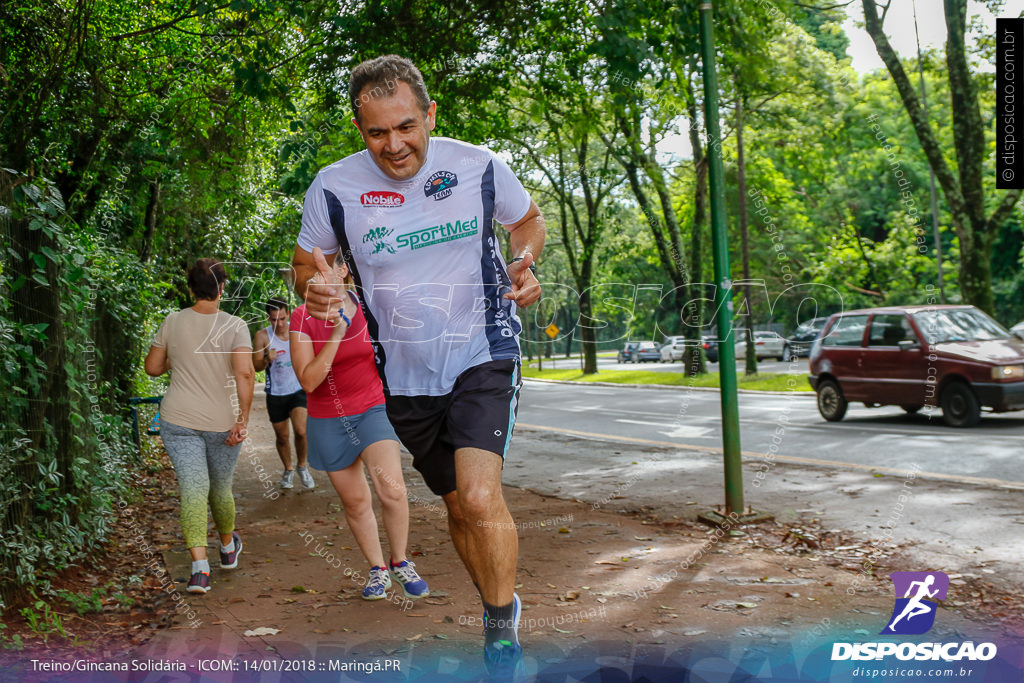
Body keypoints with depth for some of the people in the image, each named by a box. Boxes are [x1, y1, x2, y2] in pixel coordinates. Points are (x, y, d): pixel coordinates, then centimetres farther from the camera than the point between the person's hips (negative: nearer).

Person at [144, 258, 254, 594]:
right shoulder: (234, 326, -8)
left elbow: (152, 367, 7)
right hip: (223, 423, 0)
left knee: (193, 489, -6)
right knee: (220, 489, 18)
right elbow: (245, 373, -20)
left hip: (179, 421, 1)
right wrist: (243, 420, -17)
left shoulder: (173, 322, -1)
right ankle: (228, 547, 41)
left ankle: (199, 566, -22)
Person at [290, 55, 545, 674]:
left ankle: (505, 643, -2)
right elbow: (307, 263, 5)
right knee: (459, 506, 14)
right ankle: (500, 605, 39)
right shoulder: (334, 187, -9)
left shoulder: (480, 167, -9)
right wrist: (315, 289, -20)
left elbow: (528, 220, 11)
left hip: (484, 355, -2)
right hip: (404, 373, 3)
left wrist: (524, 264, -12)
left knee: (481, 496, -20)